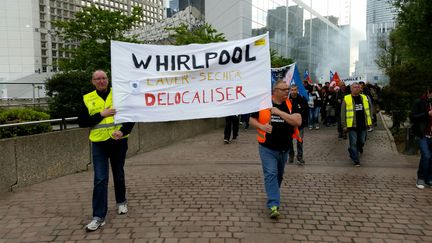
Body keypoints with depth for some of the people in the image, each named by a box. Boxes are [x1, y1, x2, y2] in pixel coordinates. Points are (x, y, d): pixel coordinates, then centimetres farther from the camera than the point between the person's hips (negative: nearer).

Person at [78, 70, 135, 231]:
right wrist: (101, 115, -13)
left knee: (119, 175, 16)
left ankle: (121, 202, 39)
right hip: (99, 144, 0)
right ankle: (99, 216, 1)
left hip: (119, 142, 0)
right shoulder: (88, 99, 3)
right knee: (100, 179, -4)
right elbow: (81, 122, -1)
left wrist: (123, 131, -18)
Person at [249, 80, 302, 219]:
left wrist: (279, 112, -21)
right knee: (271, 174, -11)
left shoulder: (290, 105, -2)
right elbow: (251, 120, 2)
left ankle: (272, 196, 41)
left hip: (284, 148, 4)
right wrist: (261, 126, -19)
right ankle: (274, 205, -12)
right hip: (267, 148, -3)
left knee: (279, 175, 19)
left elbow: (298, 121, -16)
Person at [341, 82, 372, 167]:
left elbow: (368, 110, 16)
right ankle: (355, 160, 11)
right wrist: (344, 126, -7)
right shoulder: (346, 99, -5)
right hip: (352, 125, -4)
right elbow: (343, 114, -4)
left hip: (363, 125, 5)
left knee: (361, 142, 15)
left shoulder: (364, 97, 8)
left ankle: (352, 151, 42)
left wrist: (369, 122, 12)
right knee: (353, 143, 0)